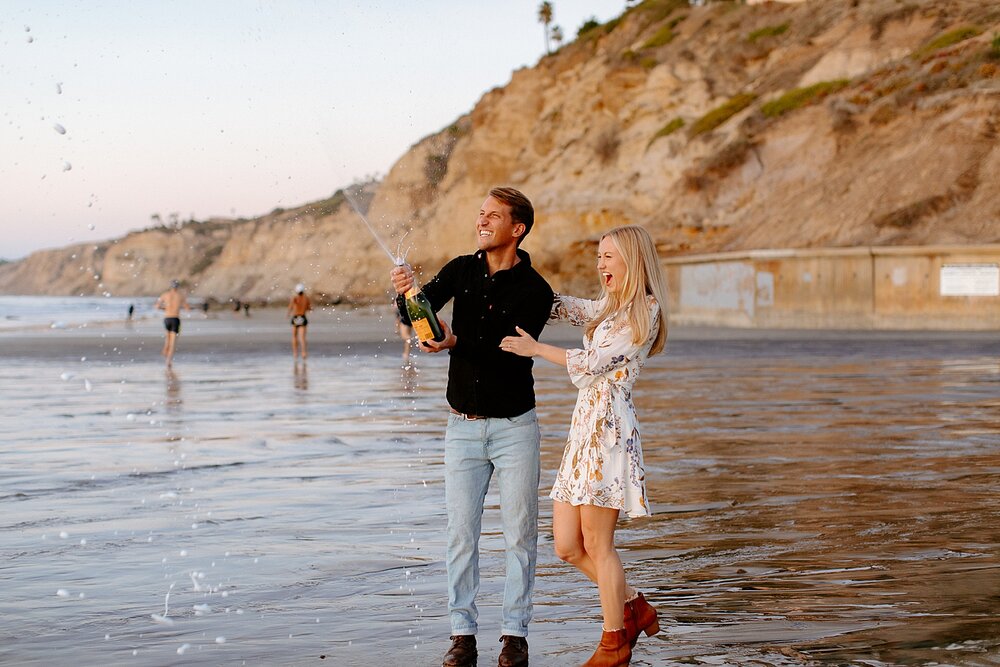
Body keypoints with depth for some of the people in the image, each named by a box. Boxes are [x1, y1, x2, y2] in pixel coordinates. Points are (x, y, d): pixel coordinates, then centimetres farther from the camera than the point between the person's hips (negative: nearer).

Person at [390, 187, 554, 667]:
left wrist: (457, 343, -31)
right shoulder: (461, 271, 5)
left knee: (519, 533, 2)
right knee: (461, 533, 4)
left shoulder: (535, 291, -9)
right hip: (463, 425, 3)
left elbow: (510, 352, -18)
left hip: (514, 425, -3)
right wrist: (406, 293, -27)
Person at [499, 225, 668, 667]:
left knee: (596, 544, -3)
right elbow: (558, 306, 30)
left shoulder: (644, 312, -8)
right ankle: (634, 608, 23)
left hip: (609, 429, -9)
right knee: (566, 545, 6)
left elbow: (593, 363, -11)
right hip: (583, 429, 9)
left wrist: (536, 349, -3)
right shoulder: (608, 309, 19)